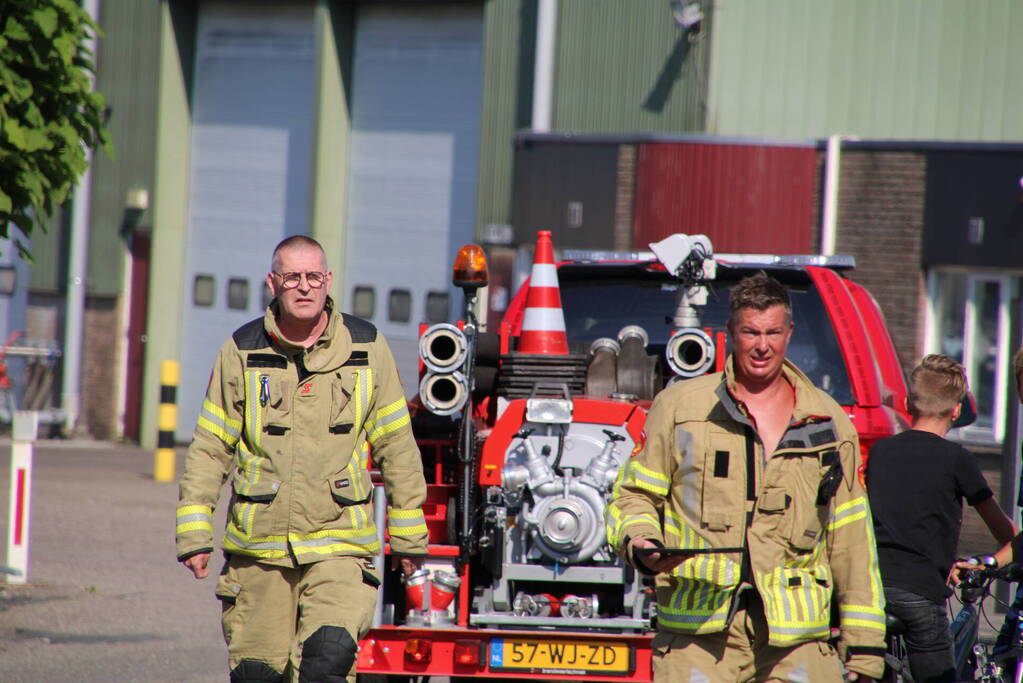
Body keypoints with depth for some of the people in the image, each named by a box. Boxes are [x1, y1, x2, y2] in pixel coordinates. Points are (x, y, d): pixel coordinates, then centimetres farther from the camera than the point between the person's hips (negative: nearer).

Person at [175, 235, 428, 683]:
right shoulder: (242, 352, 4)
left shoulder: (367, 349, 4)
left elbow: (397, 448, 11)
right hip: (257, 546, 1)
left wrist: (408, 537, 13)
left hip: (340, 543, -1)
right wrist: (194, 533, 1)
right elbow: (210, 448, 7)